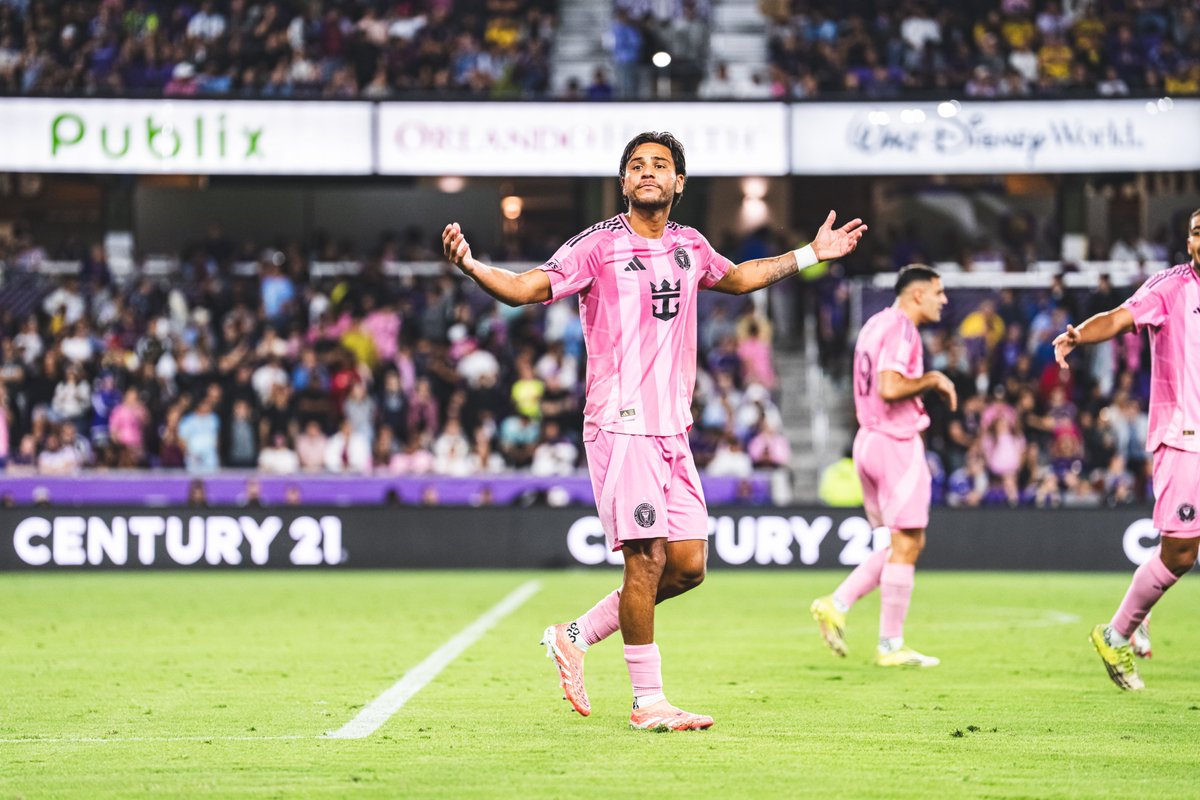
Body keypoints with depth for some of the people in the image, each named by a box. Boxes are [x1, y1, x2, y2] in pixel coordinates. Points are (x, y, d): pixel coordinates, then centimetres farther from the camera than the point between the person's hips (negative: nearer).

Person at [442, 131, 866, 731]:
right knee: (647, 558, -10)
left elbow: (735, 278, 34)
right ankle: (648, 700, 0)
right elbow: (526, 288, -9)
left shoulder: (690, 247, 14)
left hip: (673, 429, 7)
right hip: (621, 426, -7)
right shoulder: (599, 246, -4)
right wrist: (471, 265, -27)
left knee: (688, 565, 3)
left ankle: (576, 637, 18)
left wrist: (811, 254, 36)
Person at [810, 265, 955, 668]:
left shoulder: (876, 324, 17)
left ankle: (837, 604, 4)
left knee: (906, 544, 15)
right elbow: (890, 388, -25)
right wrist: (933, 379, -12)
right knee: (906, 546, -3)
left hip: (868, 439, 10)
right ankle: (891, 646, -1)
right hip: (896, 443, -10)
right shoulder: (901, 328, -14)